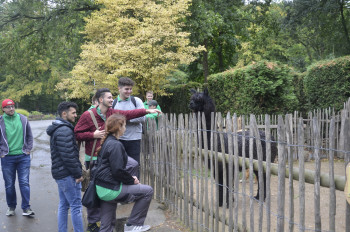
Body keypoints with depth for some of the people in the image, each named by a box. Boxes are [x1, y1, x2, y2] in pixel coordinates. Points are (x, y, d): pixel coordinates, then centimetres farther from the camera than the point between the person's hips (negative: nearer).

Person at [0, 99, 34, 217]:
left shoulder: (23, 119, 2)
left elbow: (29, 136, 11)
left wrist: (28, 149, 5)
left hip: (23, 157, 0)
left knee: (24, 183, 0)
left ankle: (26, 208, 7)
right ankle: (11, 206, 26)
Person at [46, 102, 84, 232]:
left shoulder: (57, 128, 16)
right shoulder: (65, 130, -18)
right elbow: (68, 156, -23)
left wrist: (77, 171, 18)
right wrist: (78, 174, -15)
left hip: (60, 173, 10)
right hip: (67, 174, -10)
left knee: (63, 205, 15)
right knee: (76, 206, -5)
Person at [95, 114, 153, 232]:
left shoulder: (107, 141, 14)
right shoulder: (116, 145, -16)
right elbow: (118, 171, -21)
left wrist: (130, 178, 10)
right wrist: (132, 180, -4)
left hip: (102, 189, 10)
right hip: (111, 190, -10)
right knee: (147, 191, 1)